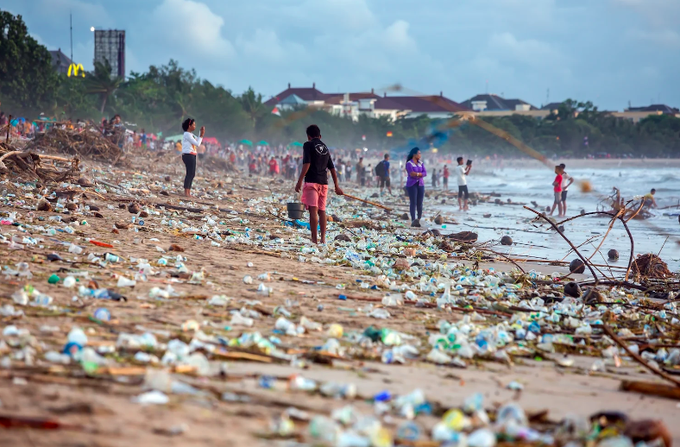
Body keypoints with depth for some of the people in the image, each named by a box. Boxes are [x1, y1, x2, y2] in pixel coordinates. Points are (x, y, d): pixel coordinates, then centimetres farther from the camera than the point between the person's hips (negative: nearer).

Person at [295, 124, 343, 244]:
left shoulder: (308, 145, -1)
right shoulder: (325, 148, 18)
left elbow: (306, 164, -13)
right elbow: (332, 168, 18)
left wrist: (299, 181, -13)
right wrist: (337, 186, 23)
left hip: (312, 181, -6)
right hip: (324, 183, 6)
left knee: (313, 210, -10)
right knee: (322, 211, 11)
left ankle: (314, 238, -15)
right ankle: (323, 238, 10)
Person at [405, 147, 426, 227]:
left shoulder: (421, 163, 12)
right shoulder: (409, 163, -4)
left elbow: (425, 173, 2)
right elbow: (411, 174, -16)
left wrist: (417, 174, -13)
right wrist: (420, 174, -9)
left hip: (420, 185, 5)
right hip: (412, 185, -5)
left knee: (420, 203, 2)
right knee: (413, 202, -7)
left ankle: (419, 220, 9)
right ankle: (413, 220, -9)